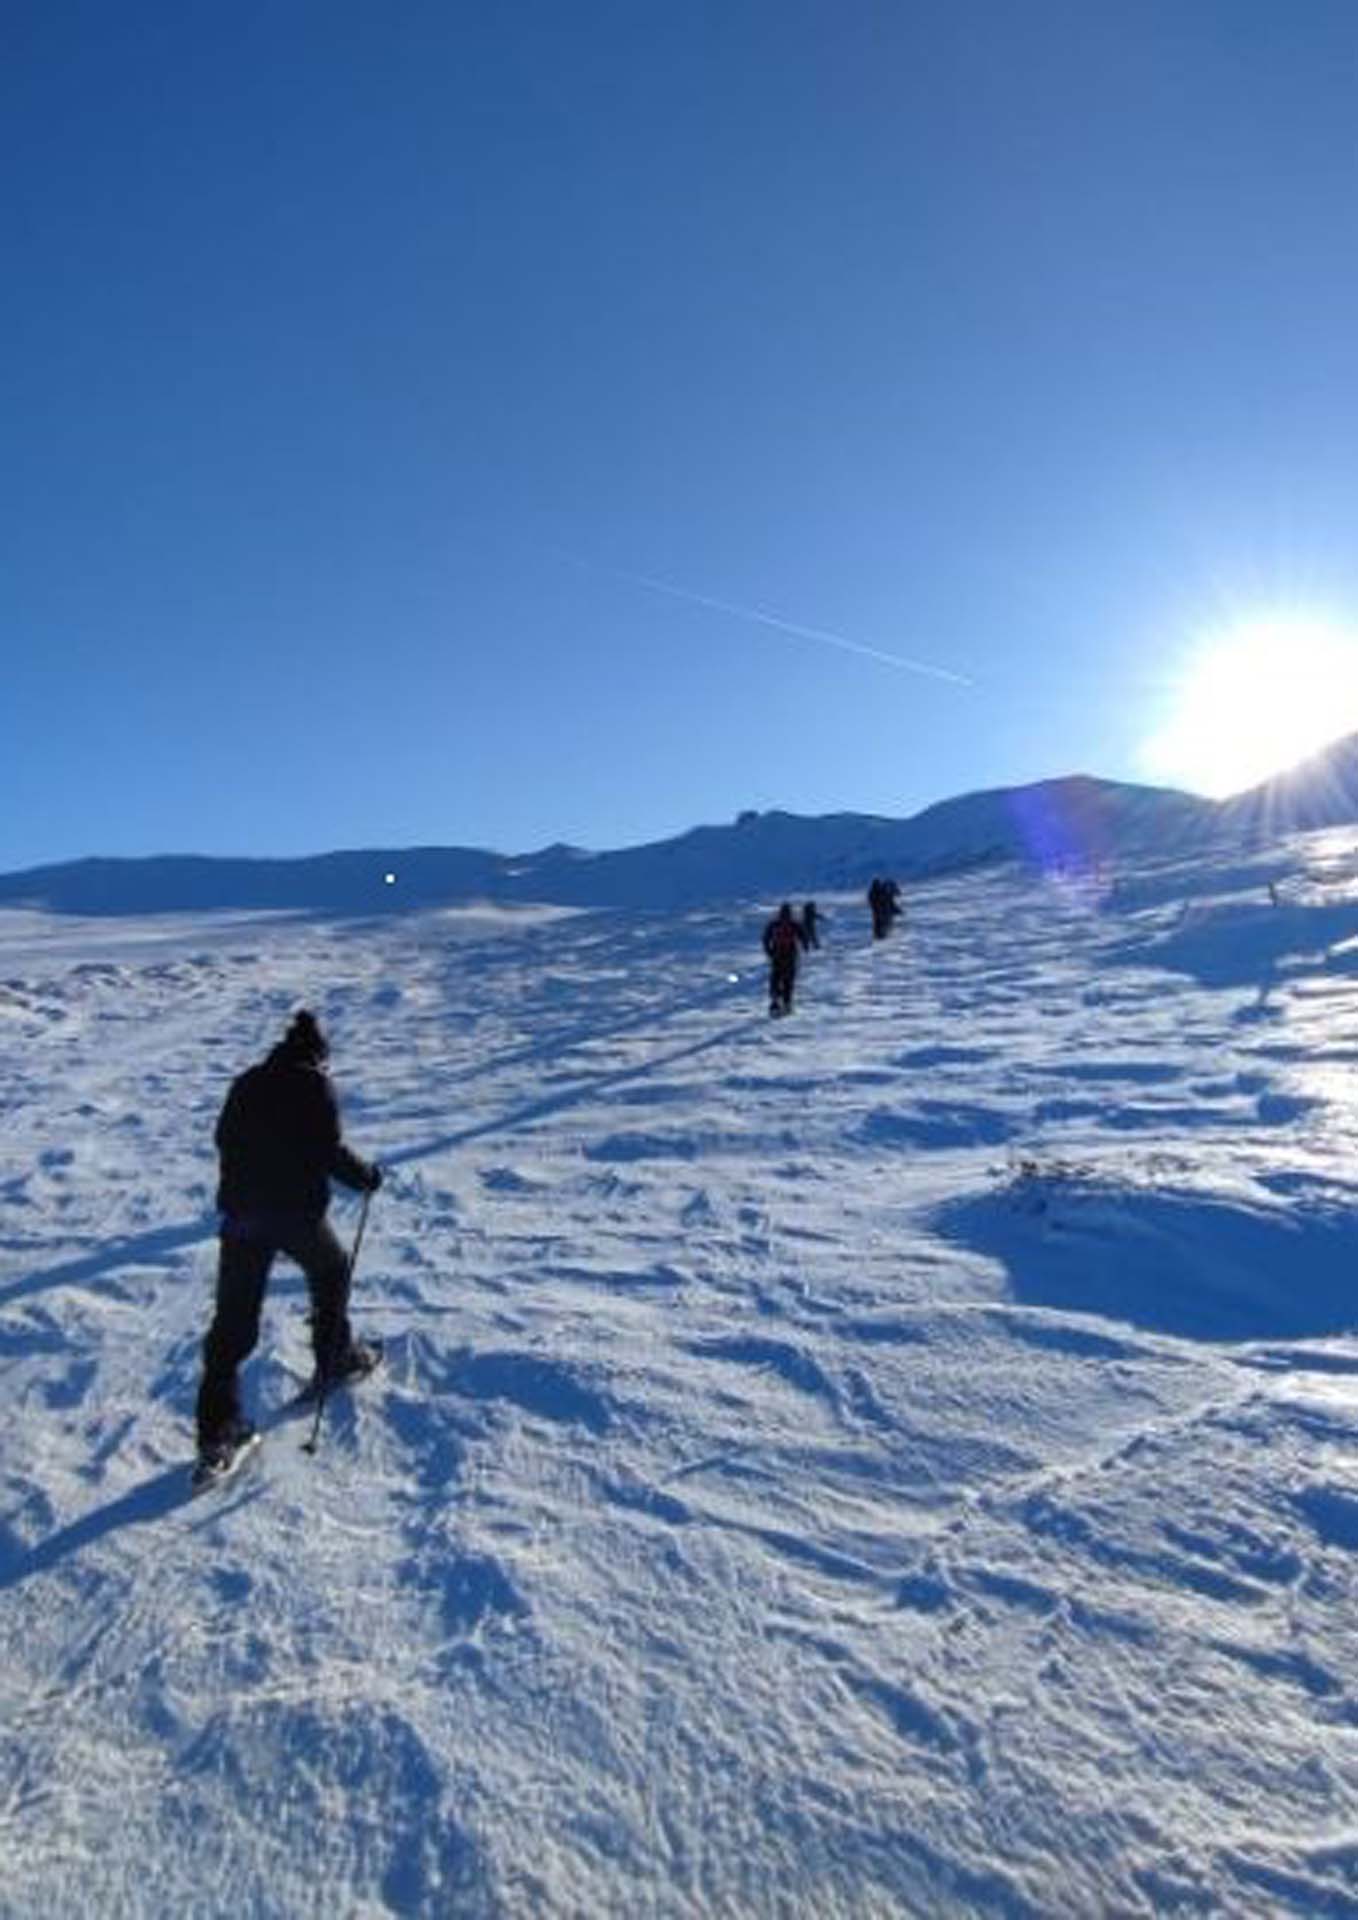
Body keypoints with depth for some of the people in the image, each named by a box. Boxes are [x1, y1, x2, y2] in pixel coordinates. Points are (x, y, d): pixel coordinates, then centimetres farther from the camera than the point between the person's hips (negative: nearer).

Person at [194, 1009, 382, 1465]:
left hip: (241, 1211, 4)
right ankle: (335, 1357, 35)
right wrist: (366, 1176, 1)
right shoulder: (316, 1086, -7)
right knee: (331, 1272, 25)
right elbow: (329, 1151, -14)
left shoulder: (247, 1083, 10)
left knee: (234, 1318, 6)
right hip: (297, 1211, -4)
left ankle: (217, 1423, 4)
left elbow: (224, 1138, 18)